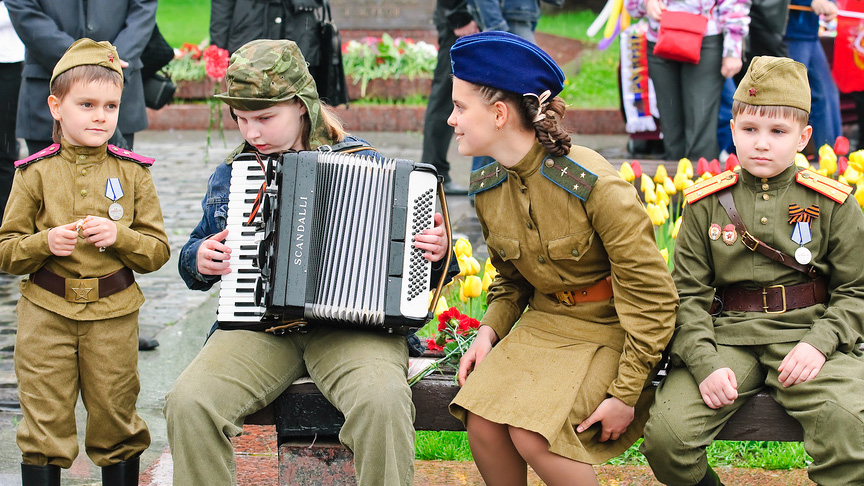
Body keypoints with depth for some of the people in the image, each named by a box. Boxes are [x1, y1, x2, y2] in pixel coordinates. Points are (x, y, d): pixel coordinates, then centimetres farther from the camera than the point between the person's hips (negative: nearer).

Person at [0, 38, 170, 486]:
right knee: (45, 424, 5)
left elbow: (158, 250, 2)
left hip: (113, 317, 1)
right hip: (46, 315, 0)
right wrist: (45, 242, -17)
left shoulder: (132, 173, 2)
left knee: (115, 423, 9)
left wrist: (119, 235, -15)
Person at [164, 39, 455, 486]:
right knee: (189, 403, -24)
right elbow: (193, 258, 28)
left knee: (383, 400, -34)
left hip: (352, 324, -3)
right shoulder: (230, 175, 15)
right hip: (257, 325, 3)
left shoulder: (365, 164, 6)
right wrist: (200, 260, 4)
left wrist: (436, 250, -10)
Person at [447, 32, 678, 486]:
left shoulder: (594, 186, -22)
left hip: (608, 331, -6)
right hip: (543, 324, 6)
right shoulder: (488, 189, 0)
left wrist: (626, 394, -18)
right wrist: (490, 330, -2)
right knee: (482, 422, -19)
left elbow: (651, 296, -17)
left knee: (532, 435, -25)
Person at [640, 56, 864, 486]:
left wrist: (819, 343, -13)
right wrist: (705, 363, -11)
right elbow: (688, 293, 6)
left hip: (806, 334, -1)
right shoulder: (706, 203, 9)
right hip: (727, 335, 1)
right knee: (665, 436, -21)